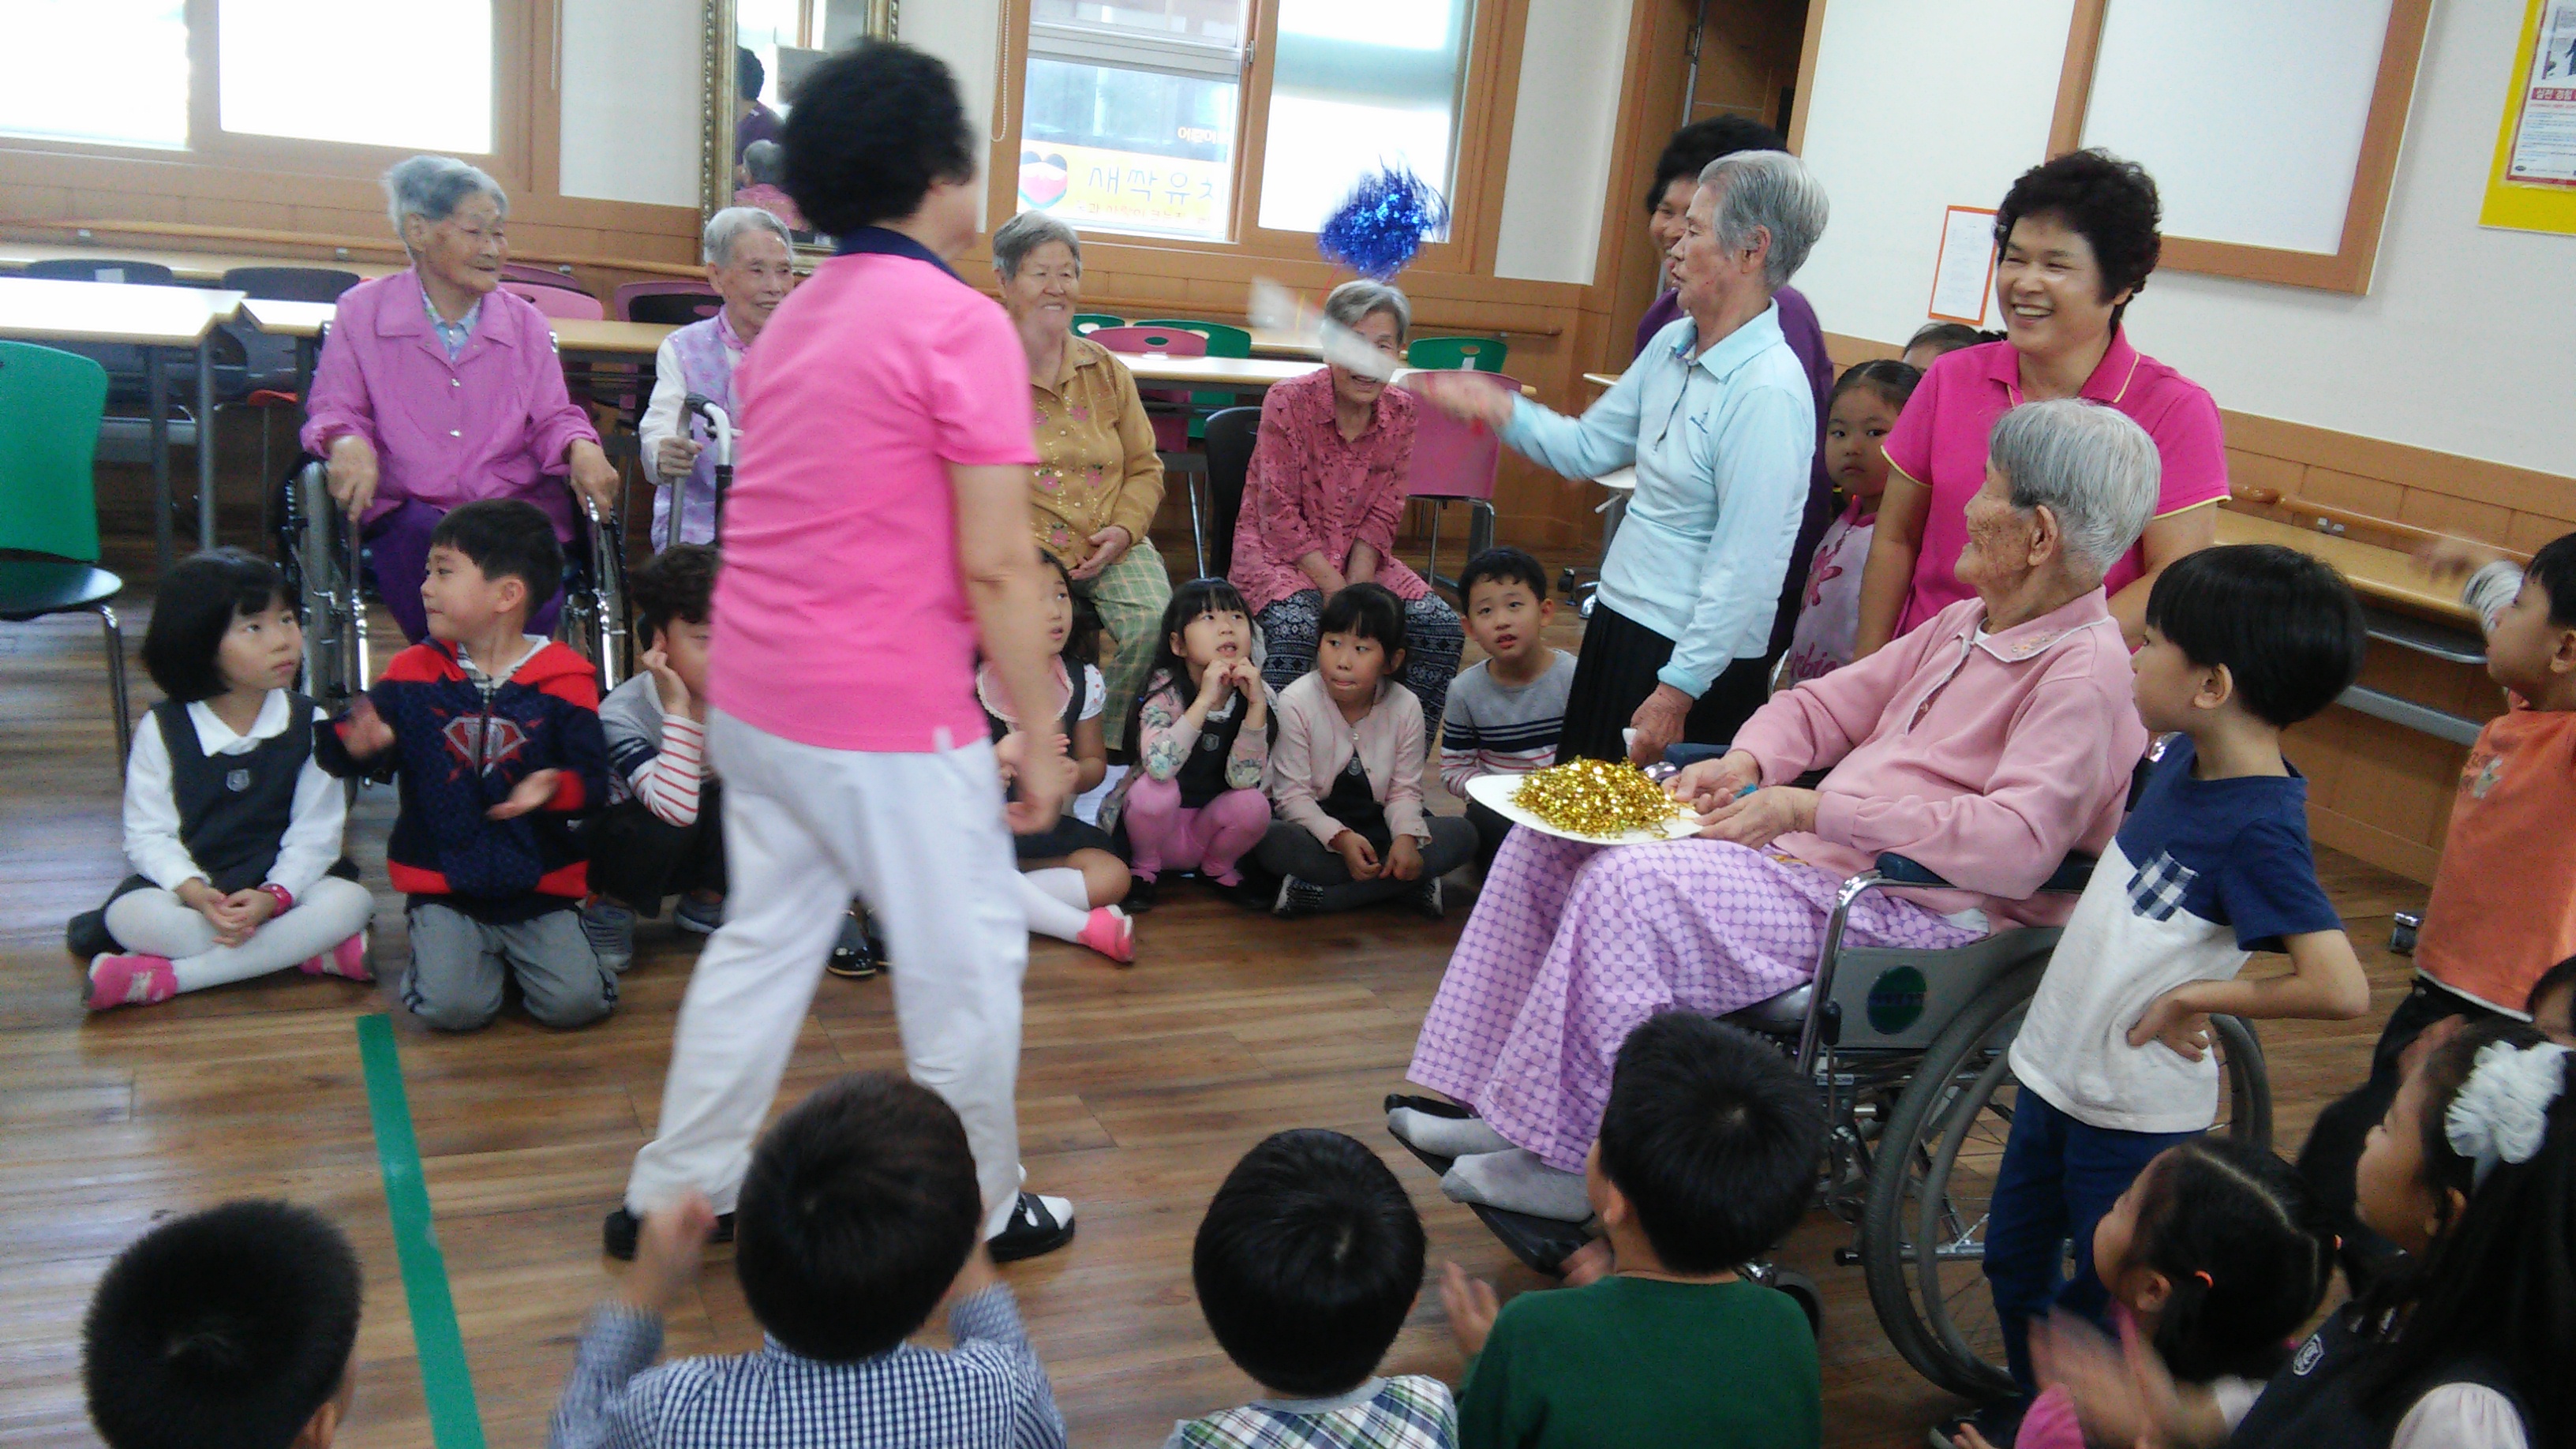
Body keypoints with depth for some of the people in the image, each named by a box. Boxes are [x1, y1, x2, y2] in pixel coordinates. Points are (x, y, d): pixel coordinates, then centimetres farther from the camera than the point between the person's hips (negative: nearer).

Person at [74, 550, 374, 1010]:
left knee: (350, 902, -30)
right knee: (127, 915, -30)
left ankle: (165, 978, -29)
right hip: (192, 883, 0)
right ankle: (319, 954, -31)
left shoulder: (310, 725, -4)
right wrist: (196, 894, -27)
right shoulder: (162, 730, -4)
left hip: (285, 883, 1)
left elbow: (315, 833, -9)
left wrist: (273, 897, -26)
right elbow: (149, 834, -8)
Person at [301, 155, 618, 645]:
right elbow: (334, 409, 8)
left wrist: (580, 448, -11)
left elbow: (551, 418, 13)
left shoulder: (526, 323, 16)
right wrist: (347, 442, -17)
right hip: (408, 508, 0)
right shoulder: (362, 312, 9)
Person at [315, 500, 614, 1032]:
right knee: (452, 1006, -22)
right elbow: (335, 751, 4)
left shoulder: (563, 681, -3)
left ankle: (519, 951, 16)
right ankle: (483, 956, 13)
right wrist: (357, 744, -20)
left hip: (540, 890, 0)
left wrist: (556, 787, -29)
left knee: (576, 1002, -16)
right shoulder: (413, 673, 5)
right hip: (444, 891, 1)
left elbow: (593, 781, -7)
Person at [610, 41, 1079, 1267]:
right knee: (967, 961, 8)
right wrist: (1040, 737, -9)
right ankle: (980, 1214, 22)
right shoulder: (960, 325, -13)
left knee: (766, 938, 18)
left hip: (750, 699, 8)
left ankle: (672, 1197, 25)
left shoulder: (794, 318, 13)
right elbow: (996, 568, -17)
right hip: (887, 718, -8)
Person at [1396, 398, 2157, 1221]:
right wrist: (1744, 764, 1)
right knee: (1553, 841, 1)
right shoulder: (1967, 624, 16)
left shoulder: (2086, 670, -13)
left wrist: (1816, 810, -23)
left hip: (1909, 913, -10)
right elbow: (1828, 702, 23)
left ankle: (1567, 1164, -16)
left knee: (1631, 887, -29)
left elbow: (2017, 844, -26)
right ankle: (1504, 1111, 3)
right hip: (1812, 856, 10)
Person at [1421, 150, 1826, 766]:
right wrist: (1499, 408, 2)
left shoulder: (1767, 391, -22)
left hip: (1697, 661, -9)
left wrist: (1677, 691, -22)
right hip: (1619, 623, 9)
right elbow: (1588, 448, 15)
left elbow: (1744, 570, -24)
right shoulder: (1673, 345, 5)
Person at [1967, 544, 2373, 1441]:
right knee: (2015, 1263, 24)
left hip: (2135, 1109, -8)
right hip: (2060, 1066, 9)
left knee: (2102, 1303, 11)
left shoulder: (2259, 829, -27)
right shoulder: (2186, 759, -3)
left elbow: (2340, 990, -35)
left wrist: (2189, 996, -25)